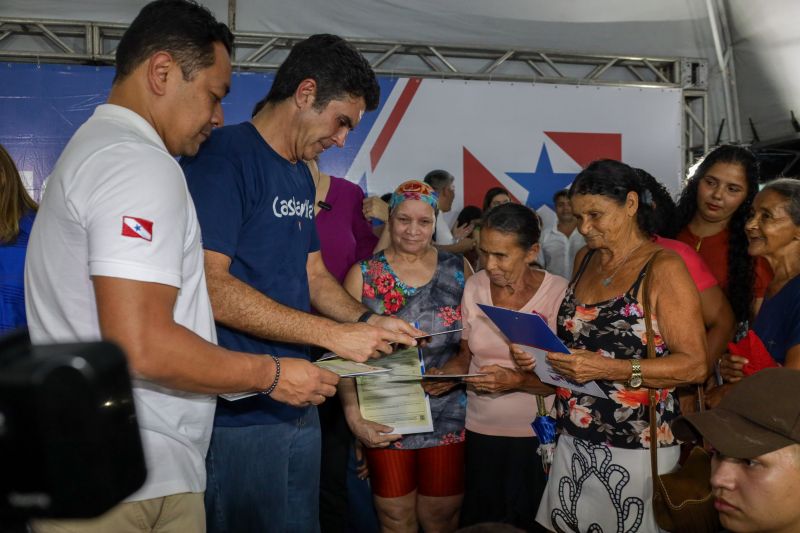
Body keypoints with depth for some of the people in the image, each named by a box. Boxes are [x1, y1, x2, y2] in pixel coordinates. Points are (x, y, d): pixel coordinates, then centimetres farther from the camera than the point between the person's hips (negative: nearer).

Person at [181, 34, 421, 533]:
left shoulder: (302, 176, 13)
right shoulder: (222, 156, -15)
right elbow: (210, 287, -23)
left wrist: (368, 321, 0)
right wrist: (334, 334, -21)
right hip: (239, 416, -8)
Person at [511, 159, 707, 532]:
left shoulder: (663, 267, -11)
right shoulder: (585, 260, 8)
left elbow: (694, 366, -15)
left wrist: (607, 369, -24)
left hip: (636, 450, -6)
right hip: (573, 443, 6)